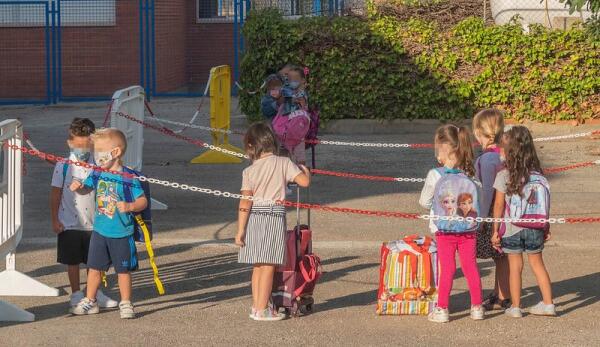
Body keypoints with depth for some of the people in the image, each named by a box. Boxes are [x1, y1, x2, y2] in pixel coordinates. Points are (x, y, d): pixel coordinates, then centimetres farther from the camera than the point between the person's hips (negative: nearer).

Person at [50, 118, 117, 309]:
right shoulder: (63, 166, -8)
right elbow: (56, 194, -3)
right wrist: (55, 220, -5)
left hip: (93, 222, 3)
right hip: (70, 223, -3)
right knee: (73, 261, 8)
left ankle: (96, 293, 24)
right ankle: (76, 295, 20)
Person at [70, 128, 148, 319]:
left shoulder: (128, 178, -16)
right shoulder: (98, 173, 0)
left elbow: (143, 201, -14)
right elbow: (87, 187, 15)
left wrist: (130, 206, -34)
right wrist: (78, 187, -8)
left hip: (121, 233, -5)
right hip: (100, 230, 5)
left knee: (123, 269, 7)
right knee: (94, 267, 13)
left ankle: (126, 304, 20)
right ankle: (90, 301, 26)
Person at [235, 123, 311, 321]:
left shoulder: (249, 171, 1)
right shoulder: (283, 163, -2)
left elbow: (245, 204, -4)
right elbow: (304, 182, -7)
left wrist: (240, 231, -2)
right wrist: (306, 170, 16)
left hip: (253, 218, 2)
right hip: (275, 216, -2)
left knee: (257, 266, 13)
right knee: (269, 266, 1)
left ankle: (256, 306, 19)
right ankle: (262, 310, 1)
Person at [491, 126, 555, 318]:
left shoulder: (503, 176, -11)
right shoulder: (537, 174, -2)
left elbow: (499, 205, -7)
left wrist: (495, 230, 0)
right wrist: (546, 226, 13)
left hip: (512, 228, -3)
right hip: (534, 228, 3)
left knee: (515, 266, 5)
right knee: (537, 264, 14)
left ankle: (515, 307, 10)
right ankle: (548, 304, 15)